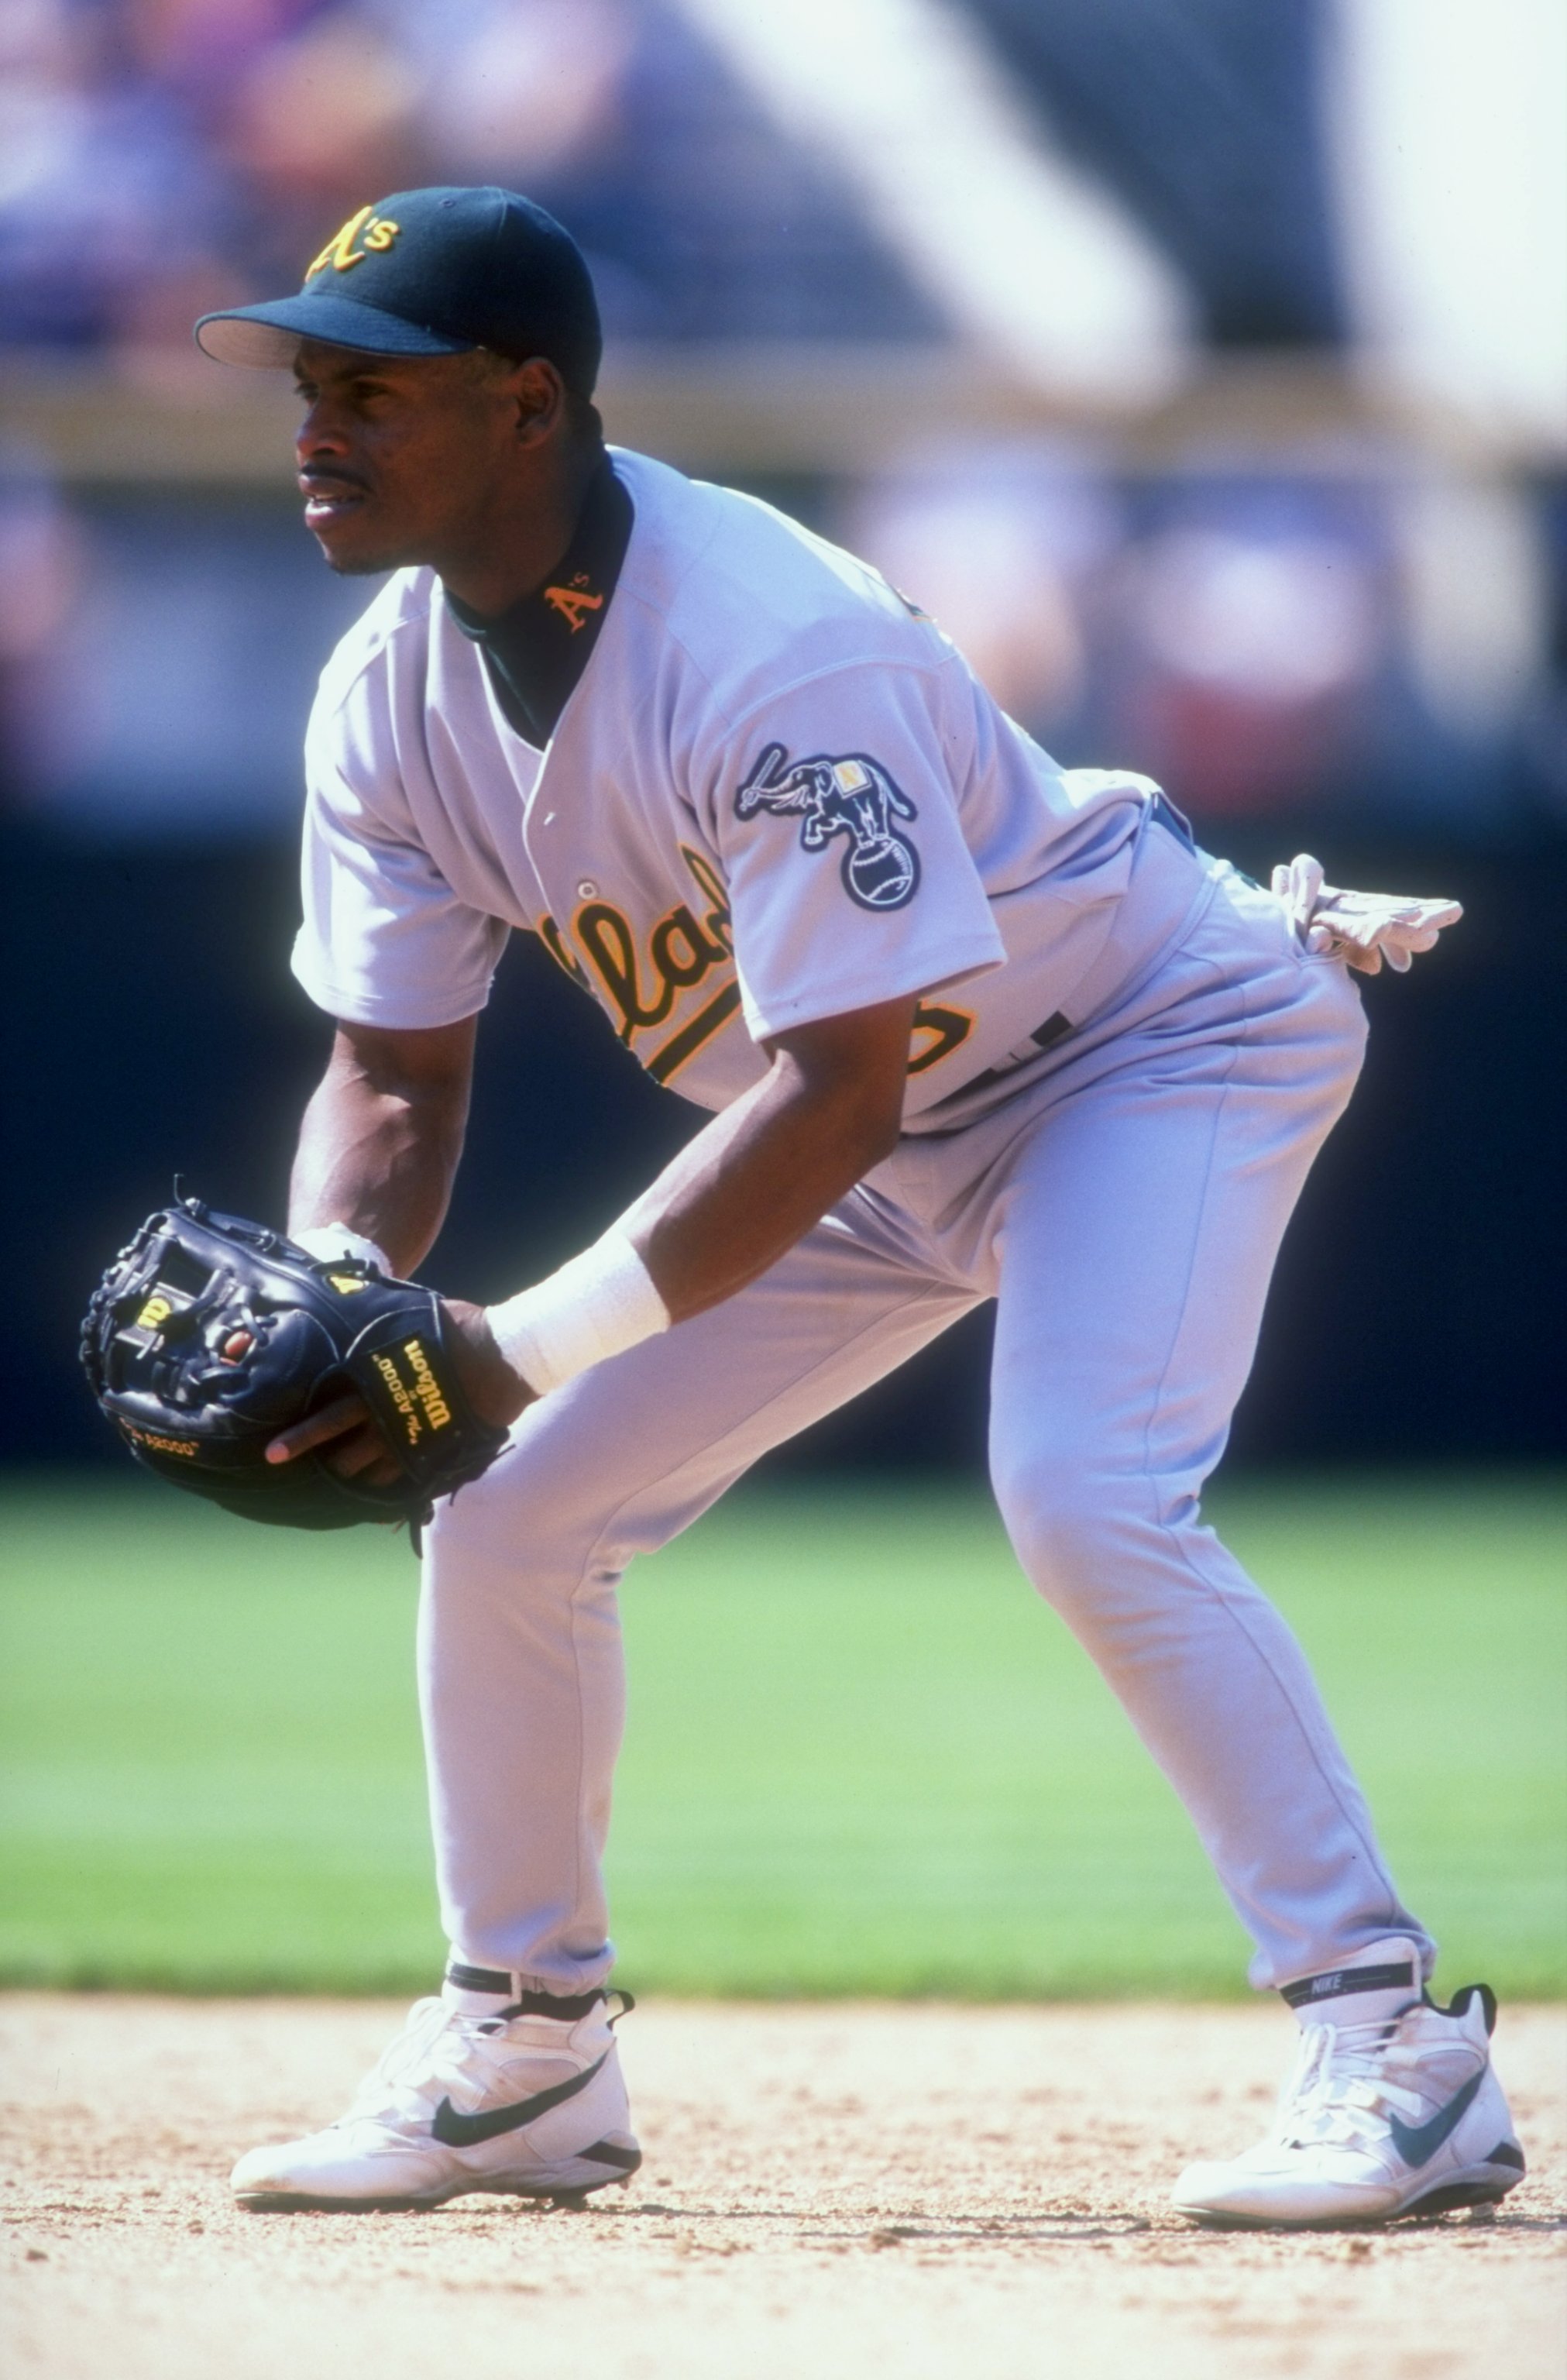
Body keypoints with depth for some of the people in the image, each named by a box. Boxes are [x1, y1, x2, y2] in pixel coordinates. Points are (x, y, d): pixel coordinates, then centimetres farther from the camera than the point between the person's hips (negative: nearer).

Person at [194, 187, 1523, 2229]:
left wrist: (525, 1345, -41)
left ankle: (1396, 2044, -25)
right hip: (885, 1131, 9)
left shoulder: (770, 654, -36)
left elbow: (840, 1088, -38)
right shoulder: (394, 693, -10)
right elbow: (395, 1070, -4)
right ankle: (524, 2056, 19)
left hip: (1155, 1041, -8)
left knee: (1086, 1496, -31)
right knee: (505, 1509, 3)